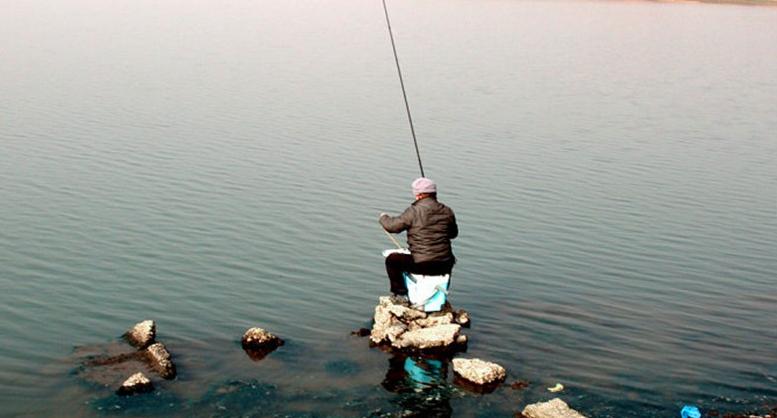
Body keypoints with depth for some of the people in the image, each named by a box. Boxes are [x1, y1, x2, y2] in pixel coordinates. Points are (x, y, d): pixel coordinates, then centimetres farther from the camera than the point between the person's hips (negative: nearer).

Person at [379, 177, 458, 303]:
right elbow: (453, 234, 18)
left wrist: (384, 217, 20)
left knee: (392, 260, 15)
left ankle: (400, 294, 13)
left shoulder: (414, 211, -10)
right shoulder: (447, 211, 3)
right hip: (444, 266, 5)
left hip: (422, 265, -5)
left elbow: (392, 226, -2)